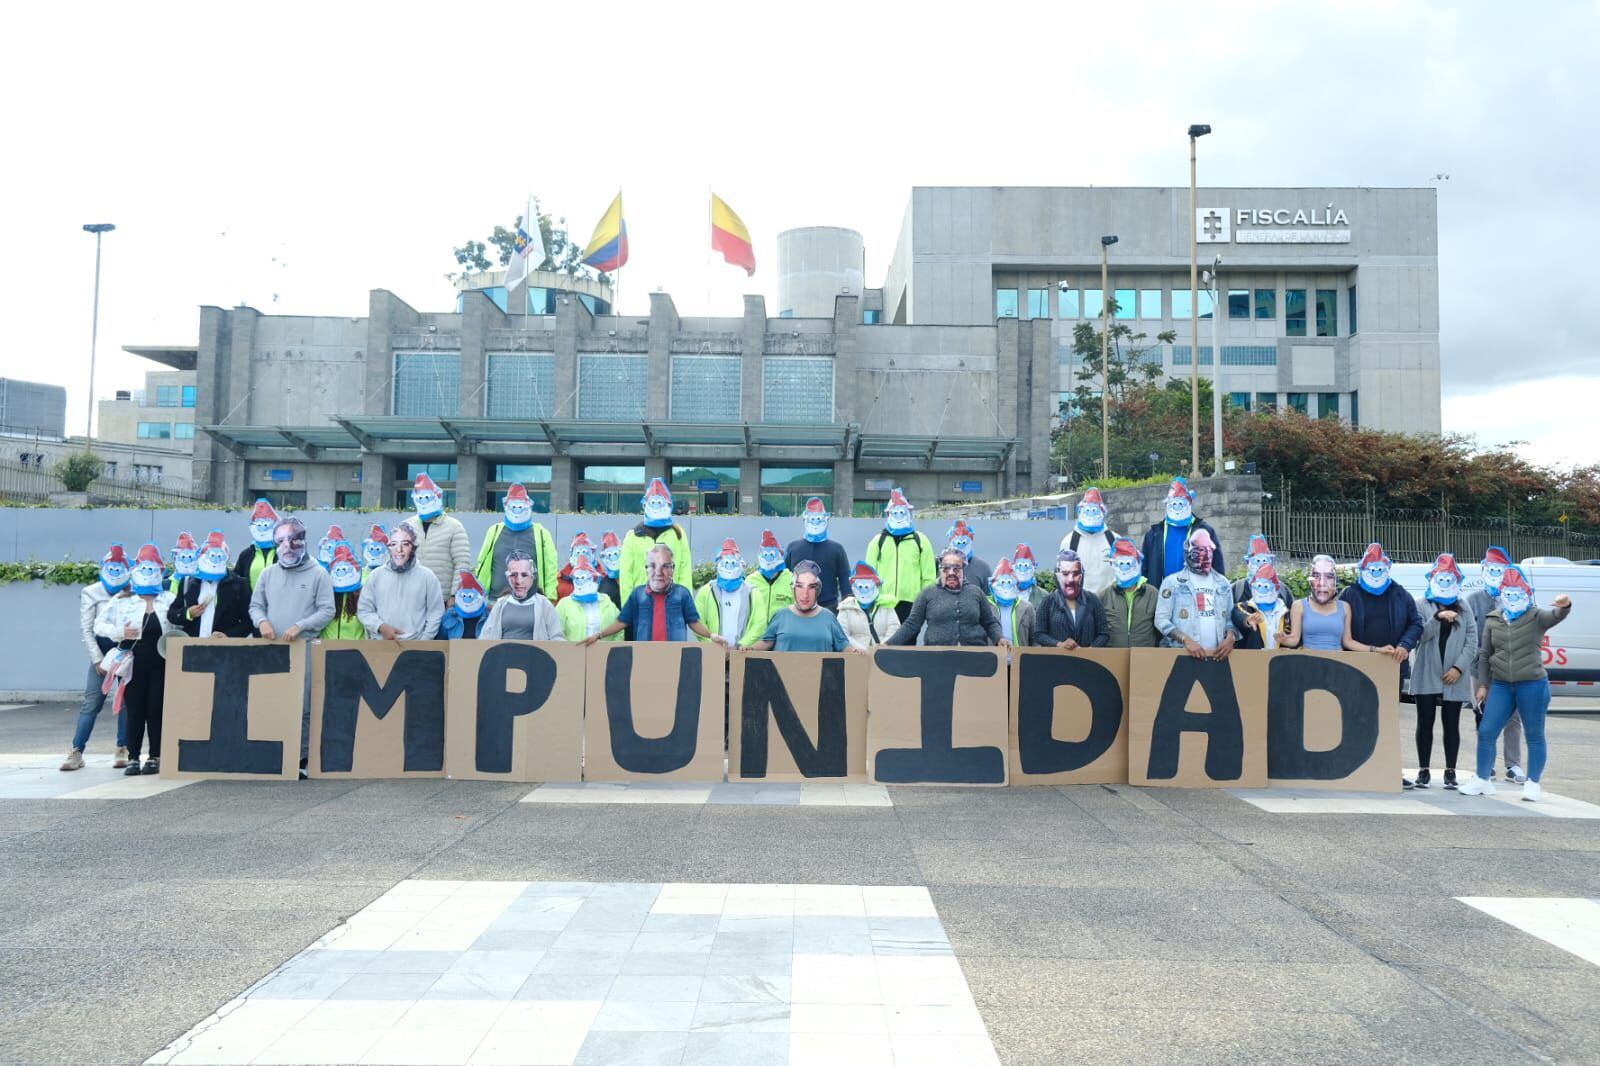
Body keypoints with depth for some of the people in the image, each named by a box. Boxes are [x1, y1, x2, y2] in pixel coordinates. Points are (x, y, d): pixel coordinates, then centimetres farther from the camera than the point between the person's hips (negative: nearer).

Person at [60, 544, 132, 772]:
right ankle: (76, 752, 0)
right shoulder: (91, 593, 2)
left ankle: (123, 750, 10)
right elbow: (86, 629, 0)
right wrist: (97, 659, -5)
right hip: (102, 649, 0)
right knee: (92, 701, -4)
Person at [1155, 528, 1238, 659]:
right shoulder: (1172, 582, 0)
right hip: (1182, 653, -4)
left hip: (1217, 655, 4)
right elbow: (1161, 619, -6)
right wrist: (1185, 640, -19)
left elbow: (1230, 618, 14)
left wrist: (1231, 637, -8)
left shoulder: (1222, 583, 14)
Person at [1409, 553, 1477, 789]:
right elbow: (1420, 635, -7)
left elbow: (1472, 640, 4)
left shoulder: (1463, 608, 12)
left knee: (1452, 724, 5)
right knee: (1425, 723, 2)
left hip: (1454, 677, 1)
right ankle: (1424, 770, 9)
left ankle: (1450, 771, 13)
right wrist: (1437, 617, -23)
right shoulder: (1421, 604, 6)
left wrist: (1459, 668, -7)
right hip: (1427, 676, -1)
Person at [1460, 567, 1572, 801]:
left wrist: (1564, 606, -48)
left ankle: (1532, 784, 15)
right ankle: (1483, 780, 13)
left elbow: (1555, 616, -25)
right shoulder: (1493, 620, 8)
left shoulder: (1536, 617, -2)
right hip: (1500, 685, 4)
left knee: (1534, 736, 5)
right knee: (1486, 732, 2)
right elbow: (1485, 654, 11)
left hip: (1532, 685, -3)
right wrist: (1482, 684, 9)